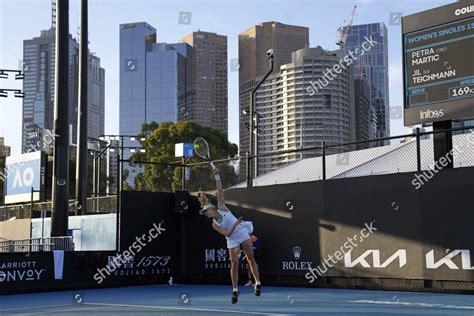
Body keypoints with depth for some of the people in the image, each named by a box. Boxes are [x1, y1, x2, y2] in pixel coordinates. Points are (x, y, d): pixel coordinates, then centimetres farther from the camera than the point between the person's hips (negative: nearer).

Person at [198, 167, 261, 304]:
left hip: (243, 233, 0)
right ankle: (235, 290, 7)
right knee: (234, 264, -5)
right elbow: (227, 233, -15)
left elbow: (220, 191, -10)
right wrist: (235, 224, -25)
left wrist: (217, 176, -16)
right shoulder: (214, 225, -6)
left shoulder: (222, 207, -4)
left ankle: (257, 283, 6)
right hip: (232, 240, 0)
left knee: (250, 258, -1)